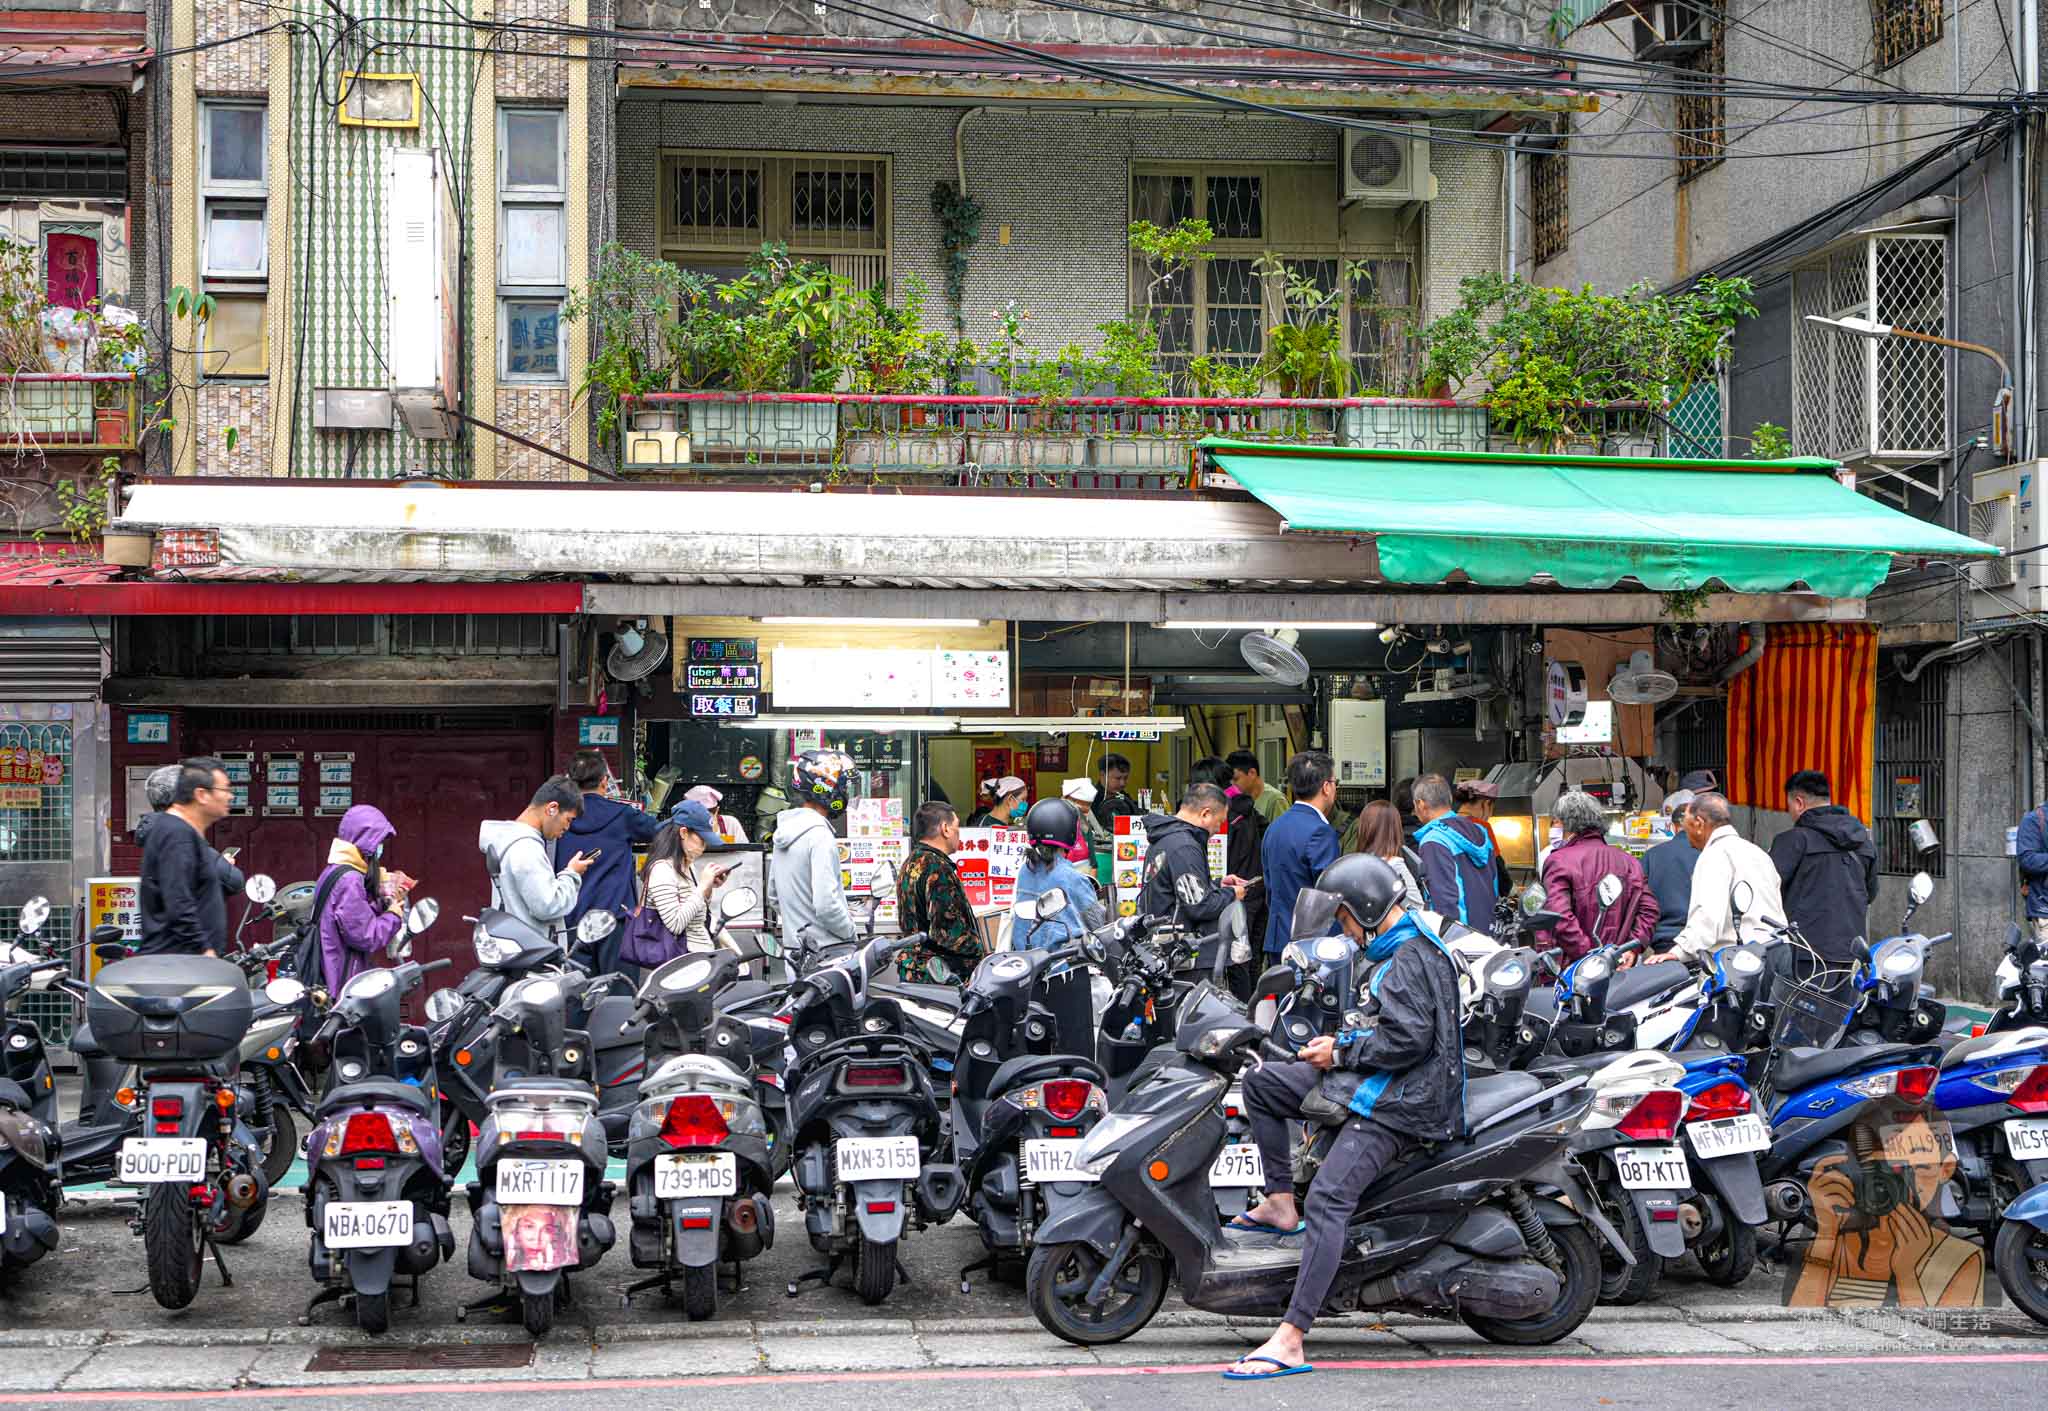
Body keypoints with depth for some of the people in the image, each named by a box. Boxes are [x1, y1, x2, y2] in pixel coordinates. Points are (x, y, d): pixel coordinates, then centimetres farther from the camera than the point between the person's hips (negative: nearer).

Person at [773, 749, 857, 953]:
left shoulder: (783, 831, 11)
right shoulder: (820, 836, -18)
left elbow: (775, 897, 20)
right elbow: (826, 904, -24)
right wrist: (852, 934, -8)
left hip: (795, 944, 9)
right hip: (829, 948, -9)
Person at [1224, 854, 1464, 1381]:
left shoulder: (1410, 960, -16)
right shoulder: (1393, 951, 18)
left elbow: (1408, 1039, -24)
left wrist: (1342, 1051, -13)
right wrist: (1342, 1044, 10)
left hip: (1400, 1104, -11)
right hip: (1372, 1083, 11)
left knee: (1327, 1200, -24)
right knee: (1261, 1080, 10)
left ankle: (1290, 1340, -30)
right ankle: (1280, 1203, 12)